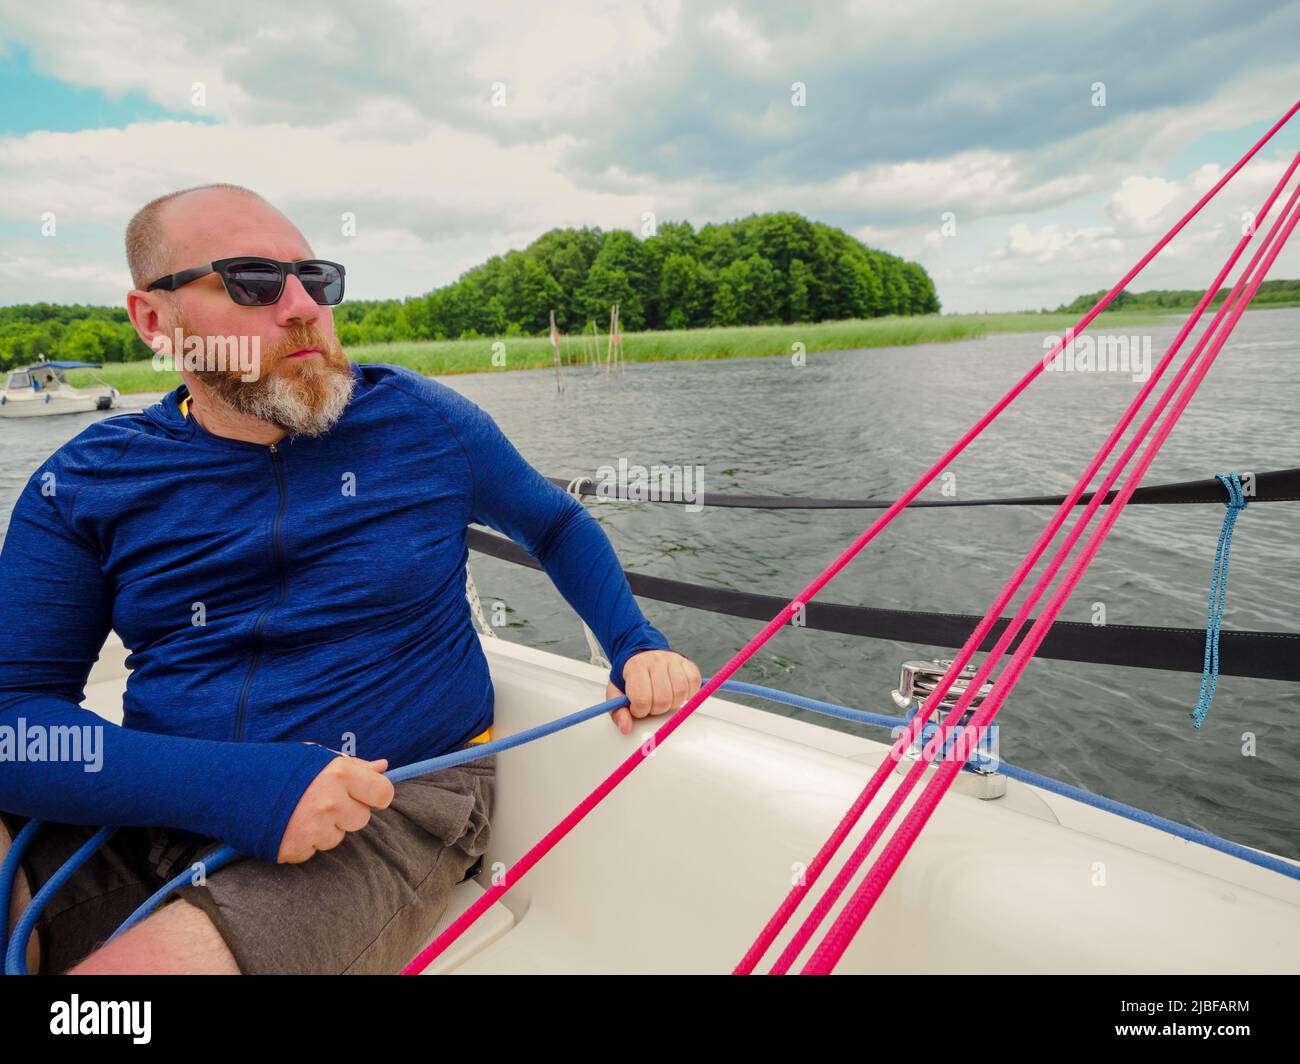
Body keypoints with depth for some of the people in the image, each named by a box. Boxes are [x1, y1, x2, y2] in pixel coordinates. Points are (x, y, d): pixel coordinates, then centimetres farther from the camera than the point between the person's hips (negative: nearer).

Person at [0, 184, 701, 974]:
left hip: (396, 813, -2)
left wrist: (636, 645, -2)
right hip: (153, 816, 3)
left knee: (149, 961, -27)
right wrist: (243, 790, -22)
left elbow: (558, 526, 13)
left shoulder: (422, 422, -1)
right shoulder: (81, 487, 1)